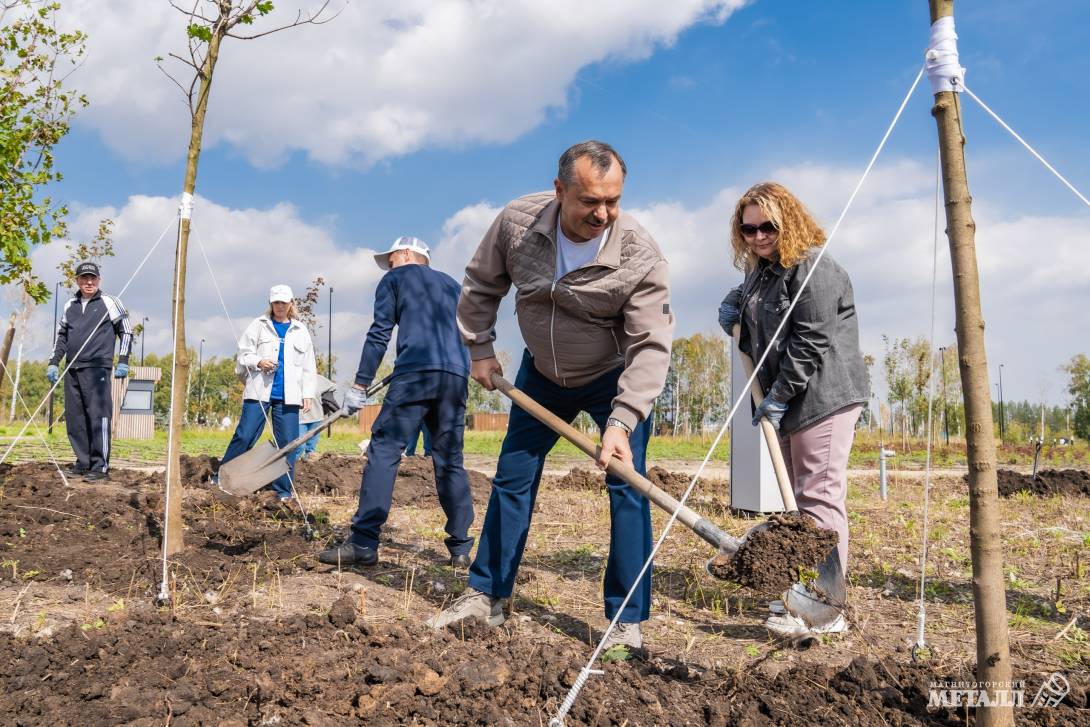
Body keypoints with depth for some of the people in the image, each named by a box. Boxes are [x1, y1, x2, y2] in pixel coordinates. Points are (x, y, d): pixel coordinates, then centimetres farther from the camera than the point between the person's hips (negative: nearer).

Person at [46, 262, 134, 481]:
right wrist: (53, 363, 15)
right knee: (75, 418, 7)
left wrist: (123, 362, -4)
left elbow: (126, 332, 3)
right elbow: (62, 337, 24)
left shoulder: (109, 303, 2)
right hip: (72, 370, 6)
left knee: (98, 416, -12)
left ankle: (100, 466, -11)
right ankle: (83, 462, 16)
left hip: (97, 368, -6)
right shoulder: (70, 306, 17)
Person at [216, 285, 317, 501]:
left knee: (287, 441, 1)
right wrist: (258, 362, -14)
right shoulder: (259, 325, 9)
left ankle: (284, 489, 8)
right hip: (259, 392, -2)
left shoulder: (300, 331, 14)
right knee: (244, 435, -5)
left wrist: (307, 394, 7)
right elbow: (243, 355, 6)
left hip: (288, 395, 2)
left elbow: (308, 367, 14)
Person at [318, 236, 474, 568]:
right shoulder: (451, 284, 29)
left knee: (383, 450, -6)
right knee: (450, 461, 9)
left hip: (416, 373, -5)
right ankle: (460, 548, 9)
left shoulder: (395, 279, 15)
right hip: (457, 377, 5)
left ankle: (364, 544, -12)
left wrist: (360, 386, 4)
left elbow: (379, 335, 5)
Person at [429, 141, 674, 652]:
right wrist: (480, 349, -2)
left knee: (627, 487, -10)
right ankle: (486, 596, 22)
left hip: (614, 379, -3)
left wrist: (620, 422, -38)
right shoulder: (517, 222, -21)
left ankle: (628, 623, 2)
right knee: (511, 478, 7)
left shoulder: (640, 255, -29)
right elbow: (480, 286, -3)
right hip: (541, 373, 4)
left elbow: (651, 346, -29)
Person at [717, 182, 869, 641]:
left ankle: (825, 610, -5)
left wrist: (779, 396, -17)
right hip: (791, 401, 10)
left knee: (819, 498, -10)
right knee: (801, 496, 15)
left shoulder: (811, 266, -13)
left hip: (824, 396, -10)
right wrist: (733, 302, 15)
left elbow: (811, 342, -19)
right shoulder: (760, 269, 16)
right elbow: (748, 293, 39)